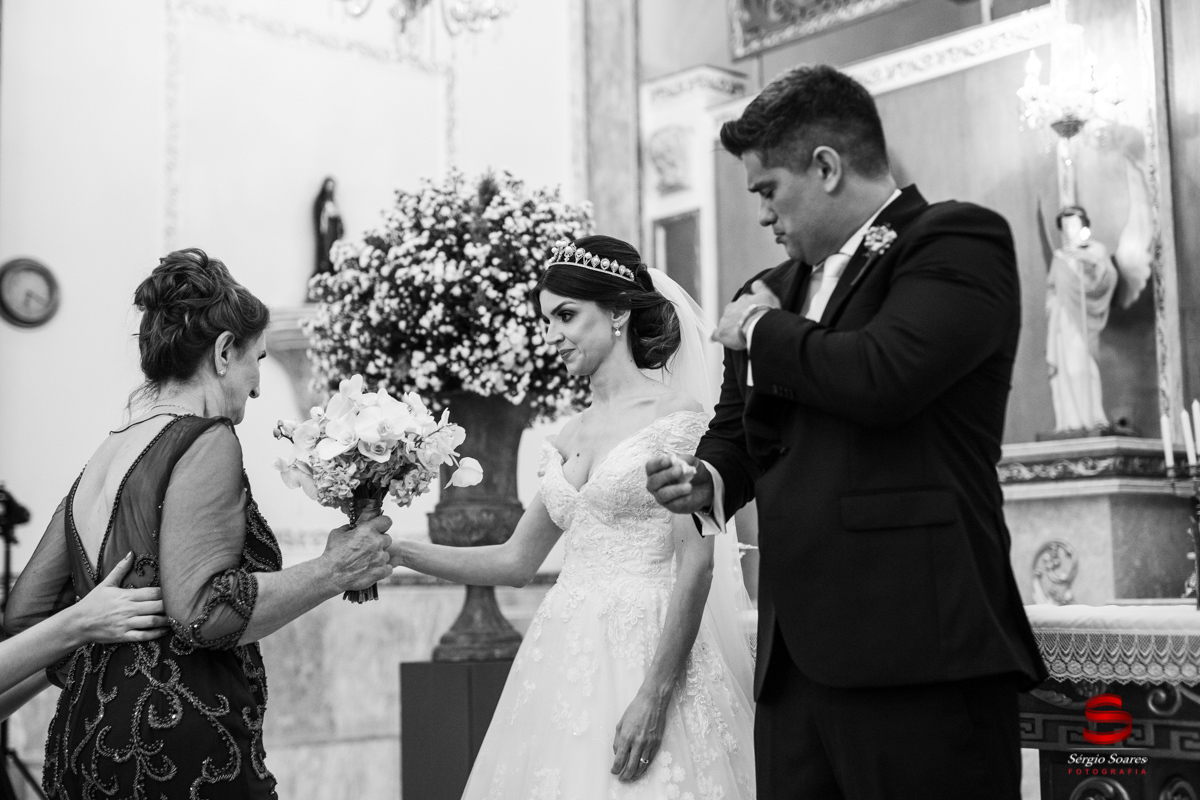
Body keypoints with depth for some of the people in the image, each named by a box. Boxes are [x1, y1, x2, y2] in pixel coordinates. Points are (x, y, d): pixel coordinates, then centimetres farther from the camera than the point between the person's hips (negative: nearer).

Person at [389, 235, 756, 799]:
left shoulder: (677, 416, -6)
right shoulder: (568, 438, 13)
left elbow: (697, 564, -12)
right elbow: (516, 562, 16)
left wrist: (655, 694, -19)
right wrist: (398, 551, 6)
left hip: (646, 651, -6)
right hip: (565, 657, 6)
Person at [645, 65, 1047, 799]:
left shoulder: (959, 239, -3)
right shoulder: (778, 288, 20)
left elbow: (881, 375, -20)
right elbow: (743, 429, 29)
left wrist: (763, 334, -3)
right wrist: (709, 480, 7)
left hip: (918, 650, -7)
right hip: (798, 655, 7)